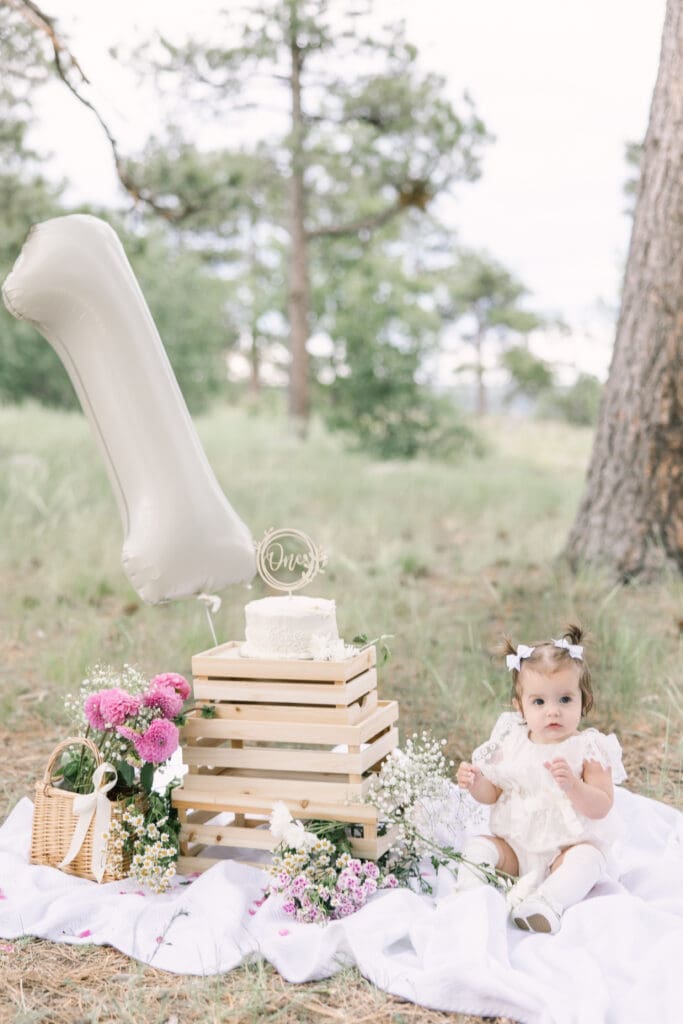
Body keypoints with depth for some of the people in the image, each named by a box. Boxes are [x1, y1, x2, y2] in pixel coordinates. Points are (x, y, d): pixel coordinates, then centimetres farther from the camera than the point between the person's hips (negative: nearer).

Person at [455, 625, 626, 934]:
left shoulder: (588, 749, -11)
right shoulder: (512, 744, 0)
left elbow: (601, 807, -18)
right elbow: (493, 793, 9)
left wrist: (572, 784, -37)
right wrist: (475, 782, -15)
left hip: (569, 847, -4)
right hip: (514, 845, 4)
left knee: (586, 858, -33)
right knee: (477, 845, -13)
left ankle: (548, 903, -46)